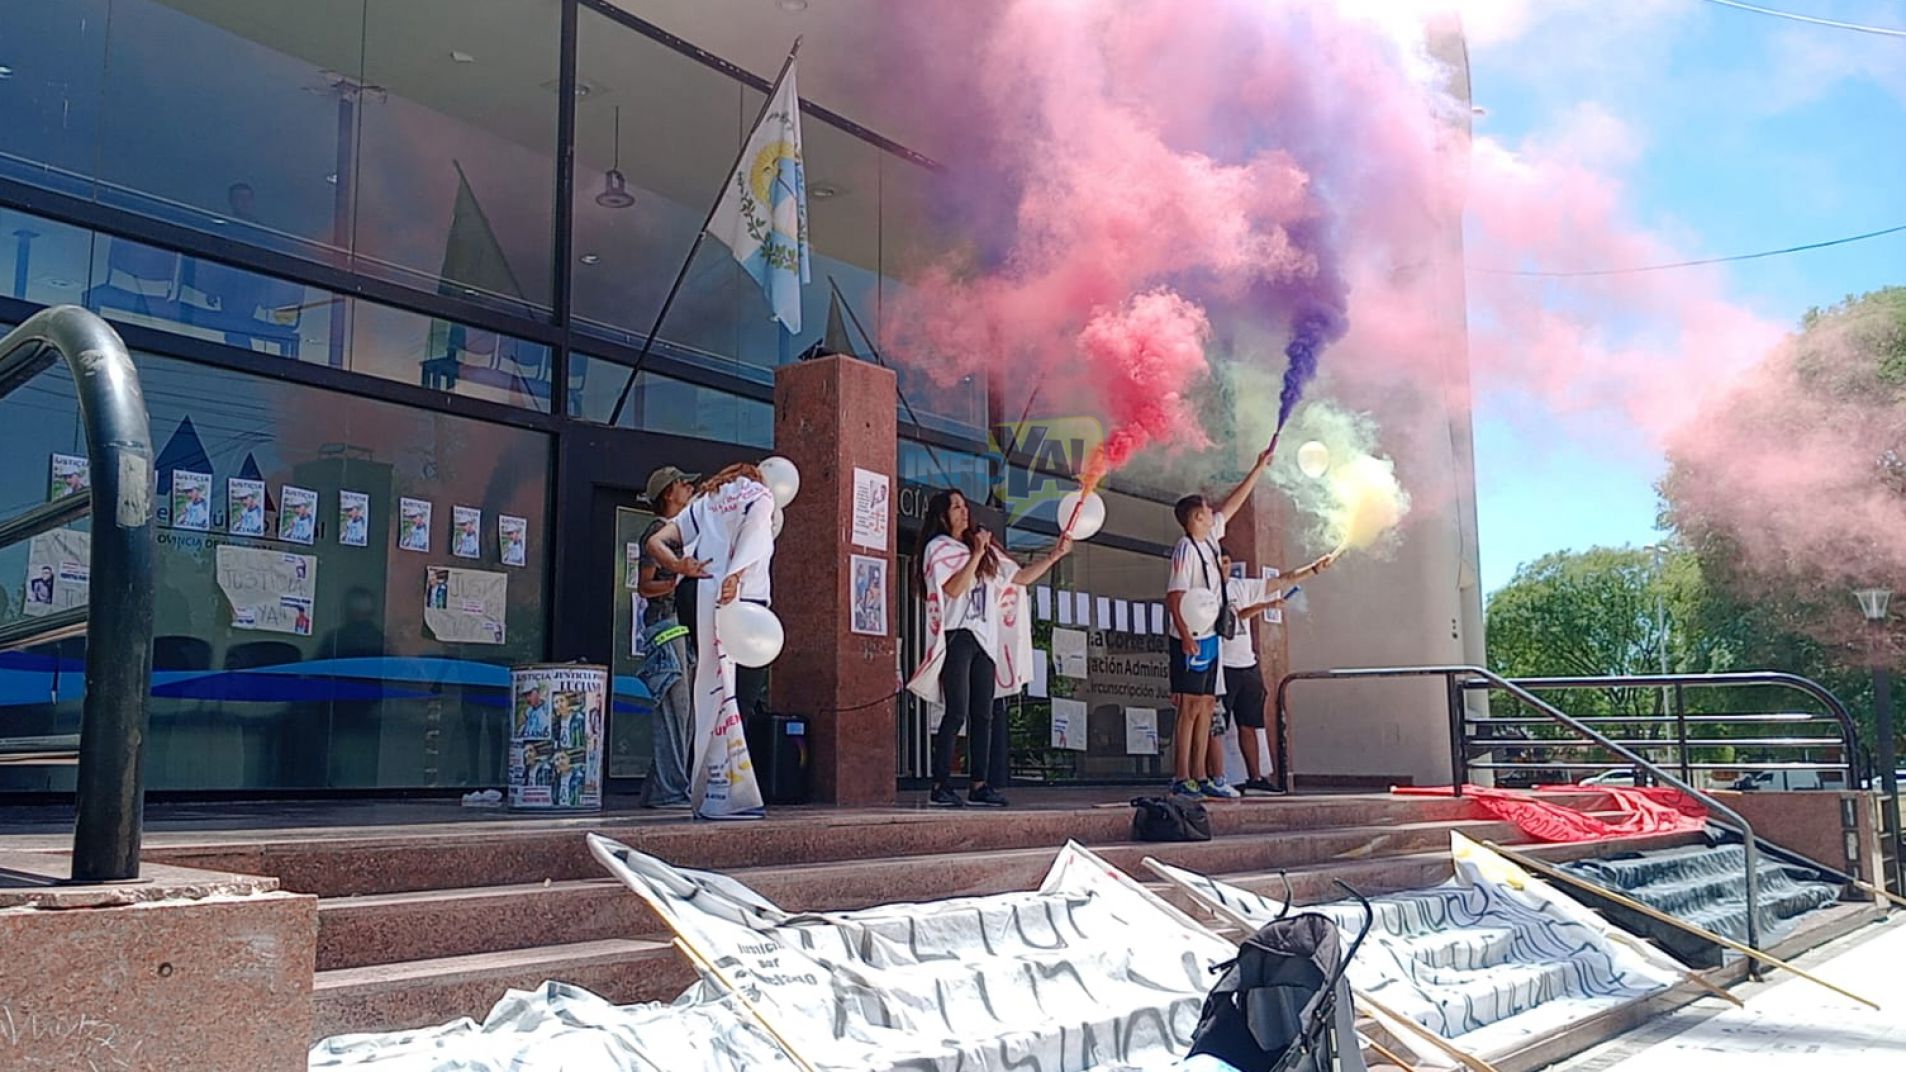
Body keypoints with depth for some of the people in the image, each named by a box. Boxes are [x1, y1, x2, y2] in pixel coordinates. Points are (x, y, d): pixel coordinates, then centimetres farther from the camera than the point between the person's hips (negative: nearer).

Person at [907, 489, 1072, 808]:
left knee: (983, 715, 2)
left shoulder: (985, 551, 21)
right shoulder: (938, 548, 2)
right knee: (957, 713, -12)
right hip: (957, 637, -6)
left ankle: (979, 785, 4)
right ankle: (940, 787, -10)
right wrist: (976, 554, -13)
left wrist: (1054, 556, 14)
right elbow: (953, 589, -12)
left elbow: (1021, 578, 21)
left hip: (985, 639, 7)